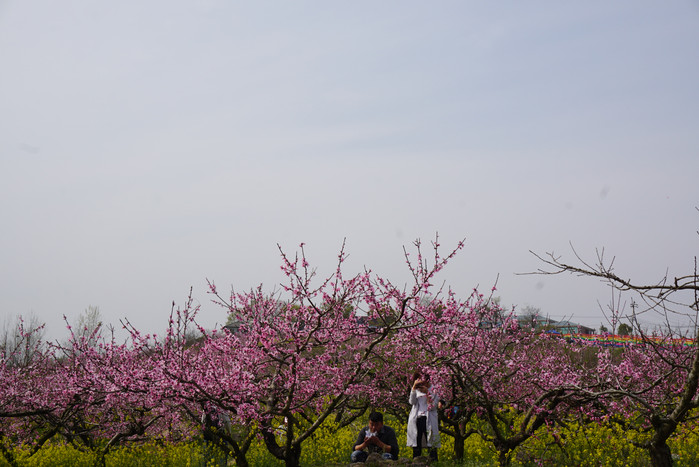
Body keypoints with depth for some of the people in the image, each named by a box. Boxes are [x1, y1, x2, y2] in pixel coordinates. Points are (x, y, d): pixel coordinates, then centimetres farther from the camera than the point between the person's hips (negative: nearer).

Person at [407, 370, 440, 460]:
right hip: (417, 419, 3)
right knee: (416, 444, 4)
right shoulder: (416, 389, 12)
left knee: (431, 445, -8)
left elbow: (433, 406, -5)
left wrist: (427, 392, -12)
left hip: (429, 420, -3)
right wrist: (414, 388, -11)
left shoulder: (433, 389, 2)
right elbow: (412, 402, -3)